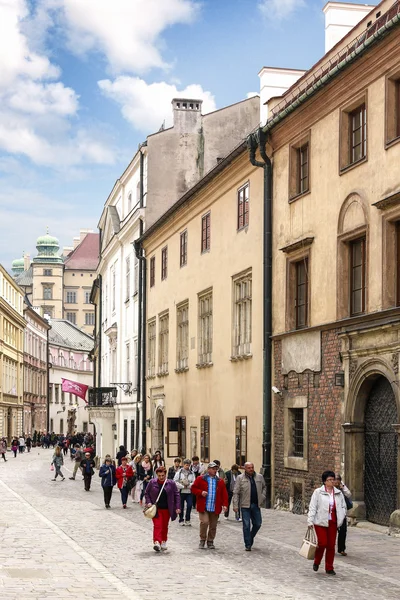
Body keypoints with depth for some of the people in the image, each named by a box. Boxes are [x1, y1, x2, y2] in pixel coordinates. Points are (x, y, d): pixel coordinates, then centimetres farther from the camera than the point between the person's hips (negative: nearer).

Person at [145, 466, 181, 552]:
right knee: (157, 525, -12)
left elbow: (177, 495, 1)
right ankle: (157, 542, -18)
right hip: (156, 508, -1)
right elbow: (146, 493, 6)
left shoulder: (171, 483, -3)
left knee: (165, 526, 11)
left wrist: (177, 507, -5)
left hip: (167, 509, 1)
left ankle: (163, 542, 26)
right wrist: (148, 502, -9)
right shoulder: (152, 483, -3)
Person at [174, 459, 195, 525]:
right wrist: (183, 486, -12)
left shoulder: (191, 473, 6)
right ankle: (181, 520, 20)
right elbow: (175, 482, -7)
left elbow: (194, 483, 1)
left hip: (189, 492, 2)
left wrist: (188, 485, -16)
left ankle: (187, 520, 3)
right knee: (181, 507, 6)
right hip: (181, 492, -2)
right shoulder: (179, 472, -2)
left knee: (189, 505, -11)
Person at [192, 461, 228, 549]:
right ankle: (202, 540, 4)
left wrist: (224, 504, -5)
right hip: (203, 507, -3)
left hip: (215, 508, 3)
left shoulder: (220, 481, 10)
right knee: (204, 522, -15)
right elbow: (193, 488, 3)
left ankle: (210, 541, 23)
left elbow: (224, 494, 7)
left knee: (213, 525, 7)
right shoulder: (200, 479, 2)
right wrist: (201, 492, -14)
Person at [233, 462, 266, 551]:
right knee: (246, 525, -2)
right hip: (245, 505, -3)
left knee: (257, 524, 7)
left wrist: (263, 497, 8)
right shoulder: (240, 478, -2)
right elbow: (236, 493, -4)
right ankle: (248, 545, 5)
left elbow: (264, 487, 23)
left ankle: (251, 537, 33)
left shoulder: (259, 477, 7)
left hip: (256, 505, 3)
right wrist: (235, 505, -9)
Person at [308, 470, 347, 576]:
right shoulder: (318, 492, -3)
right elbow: (312, 507, -4)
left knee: (331, 545, 4)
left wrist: (341, 517, 1)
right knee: (322, 543, -9)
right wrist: (310, 521, -10)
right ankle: (316, 562, 19)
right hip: (320, 522, -4)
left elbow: (343, 506, 17)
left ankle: (329, 568, 15)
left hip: (333, 523, 4)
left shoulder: (338, 493, 9)